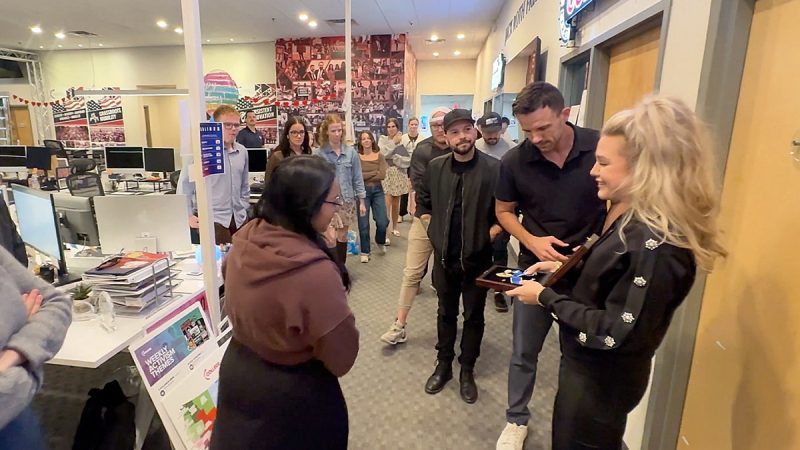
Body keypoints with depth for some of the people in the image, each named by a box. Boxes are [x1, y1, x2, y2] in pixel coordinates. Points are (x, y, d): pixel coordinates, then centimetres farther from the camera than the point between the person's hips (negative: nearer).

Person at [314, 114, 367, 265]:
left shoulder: (351, 152, 2)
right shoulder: (319, 154, -7)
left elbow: (357, 178, 5)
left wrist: (361, 201, 5)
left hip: (347, 200, 3)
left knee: (342, 236, 14)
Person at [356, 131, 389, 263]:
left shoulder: (379, 156, 3)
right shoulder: (357, 156, -4)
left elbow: (382, 175, -8)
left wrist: (365, 175, -10)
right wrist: (375, 172, -10)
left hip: (377, 191, 2)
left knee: (382, 222, 1)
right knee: (363, 224, 4)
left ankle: (380, 242, 32)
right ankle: (364, 252, 19)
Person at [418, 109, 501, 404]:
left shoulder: (494, 168, -13)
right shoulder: (435, 167, -1)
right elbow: (423, 199, 15)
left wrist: (493, 232, -11)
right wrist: (432, 226, 6)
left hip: (477, 258, -2)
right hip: (444, 256, 3)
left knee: (474, 316, 12)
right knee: (446, 313, 17)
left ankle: (467, 371, 31)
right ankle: (443, 365, 35)